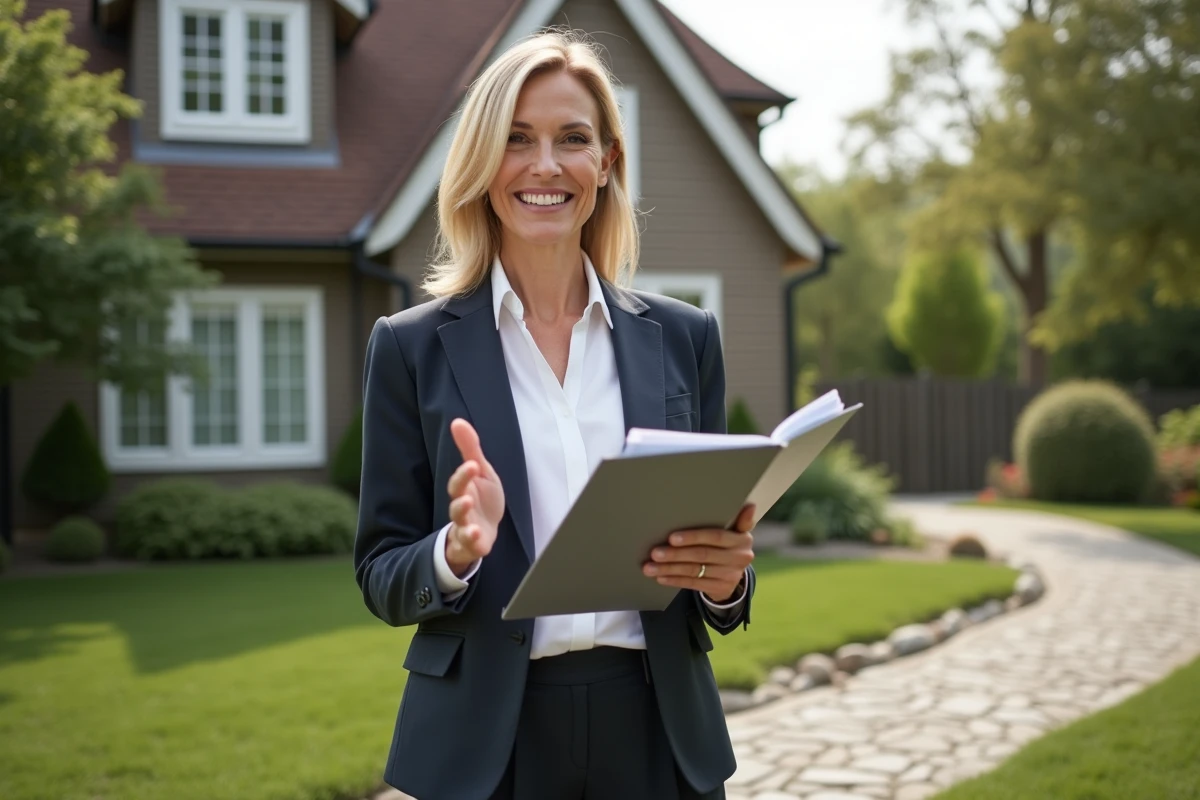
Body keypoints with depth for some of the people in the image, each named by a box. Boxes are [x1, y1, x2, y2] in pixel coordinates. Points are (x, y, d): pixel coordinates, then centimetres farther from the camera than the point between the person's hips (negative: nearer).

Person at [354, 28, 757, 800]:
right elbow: (382, 579, -1)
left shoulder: (684, 337, 3)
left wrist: (725, 575, -13)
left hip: (657, 735, 2)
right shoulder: (414, 346, -2)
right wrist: (457, 550, -20)